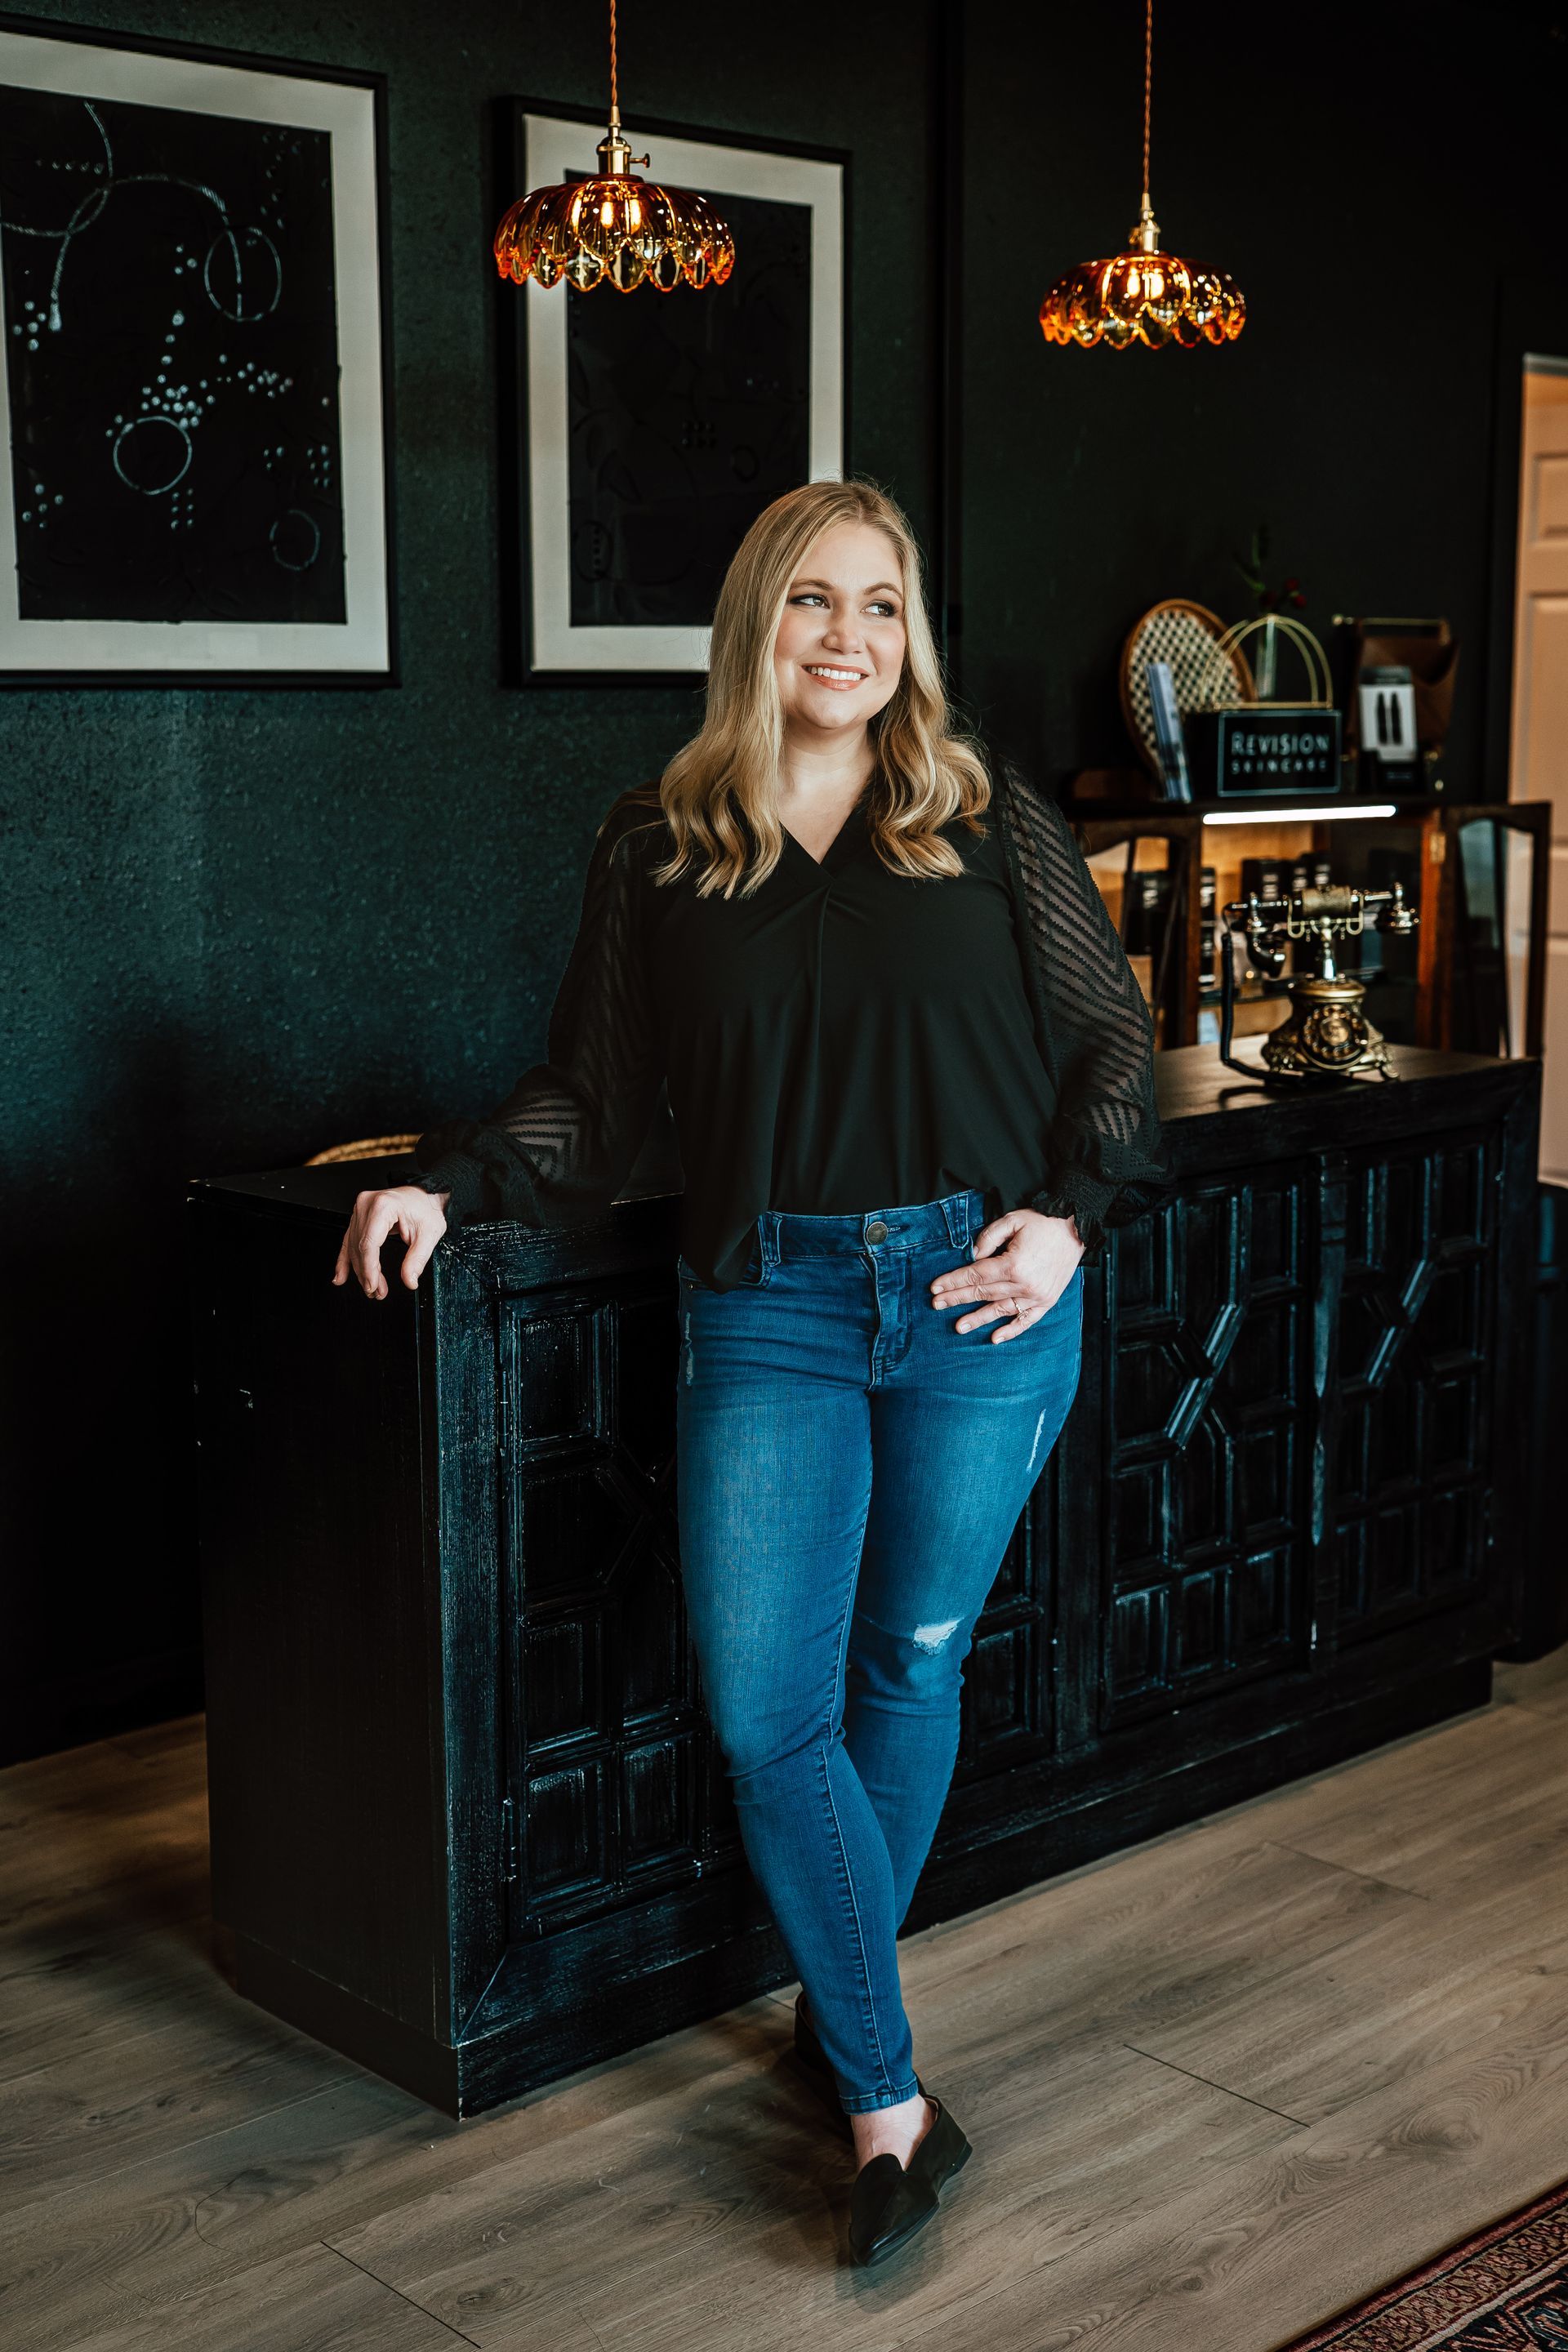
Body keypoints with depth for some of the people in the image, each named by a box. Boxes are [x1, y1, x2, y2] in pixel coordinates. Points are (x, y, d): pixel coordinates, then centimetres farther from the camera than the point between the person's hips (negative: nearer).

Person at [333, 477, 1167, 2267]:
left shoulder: (994, 826, 3)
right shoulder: (657, 847, 5)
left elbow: (1111, 1042, 8)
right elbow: (592, 1096, 8)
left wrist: (1071, 1213, -4)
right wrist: (449, 1179, -6)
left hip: (980, 1295, 0)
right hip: (765, 1311, 1)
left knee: (911, 1664, 10)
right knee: (761, 1707, -6)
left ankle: (842, 2005, 32)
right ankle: (889, 2102, 6)